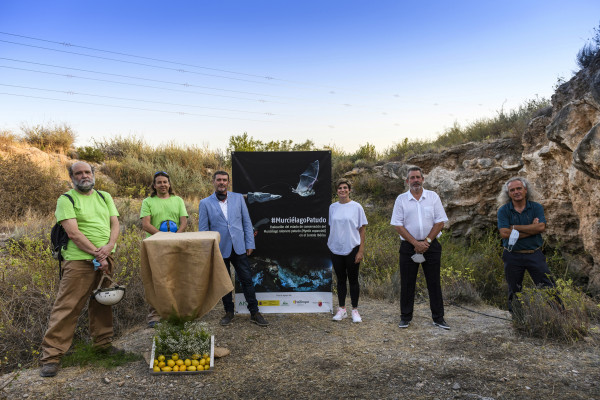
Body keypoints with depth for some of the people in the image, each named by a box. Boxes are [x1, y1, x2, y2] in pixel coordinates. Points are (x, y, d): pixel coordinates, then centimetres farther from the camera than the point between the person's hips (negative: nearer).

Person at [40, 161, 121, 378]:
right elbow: (73, 232, -12)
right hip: (80, 260, -5)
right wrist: (96, 253, -15)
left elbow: (115, 224, 6)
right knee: (67, 307, -4)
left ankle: (103, 342, 27)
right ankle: (51, 355, 4)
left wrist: (109, 247, -12)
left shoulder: (104, 197, 14)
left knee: (102, 303, 14)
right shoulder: (66, 200, -1)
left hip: (106, 259, 5)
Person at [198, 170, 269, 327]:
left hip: (239, 248, 1)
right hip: (219, 250, 0)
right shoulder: (205, 203, 1)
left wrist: (250, 244, 1)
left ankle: (254, 313, 14)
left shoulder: (238, 198, 5)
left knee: (247, 280, 3)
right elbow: (203, 229, 2)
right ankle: (229, 312, 27)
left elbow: (247, 222, 6)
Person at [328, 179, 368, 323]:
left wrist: (361, 251, -7)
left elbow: (362, 230, -2)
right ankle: (341, 309, 21)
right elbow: (330, 228, 12)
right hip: (336, 249, 3)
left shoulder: (356, 207, -2)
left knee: (353, 279, 4)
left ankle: (355, 310, 15)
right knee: (341, 279, 11)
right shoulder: (332, 207, 6)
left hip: (352, 249, -3)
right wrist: (328, 244, 6)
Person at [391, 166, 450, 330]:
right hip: (408, 246, 0)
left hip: (431, 245, 1)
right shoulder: (401, 199, 1)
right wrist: (415, 243, -11)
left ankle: (438, 318, 18)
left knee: (434, 283, 6)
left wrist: (427, 241, -9)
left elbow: (440, 222, 1)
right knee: (407, 283, 5)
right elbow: (398, 225, -3)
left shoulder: (433, 197, 4)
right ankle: (405, 317, 18)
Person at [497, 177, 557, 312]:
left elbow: (541, 227, -14)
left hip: (534, 254, 0)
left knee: (548, 287, -1)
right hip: (513, 256, 0)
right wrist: (531, 229, -12)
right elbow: (504, 233, -15)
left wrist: (515, 227, -13)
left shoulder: (536, 207, 2)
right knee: (514, 291, 10)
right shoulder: (503, 211, -2)